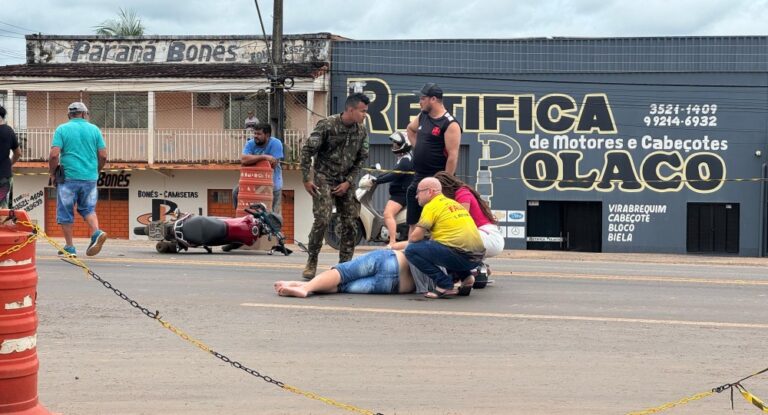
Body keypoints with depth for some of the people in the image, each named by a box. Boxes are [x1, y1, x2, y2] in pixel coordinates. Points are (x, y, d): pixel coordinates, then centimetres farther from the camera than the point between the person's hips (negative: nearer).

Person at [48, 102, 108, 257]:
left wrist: (52, 174, 4)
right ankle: (96, 232, -8)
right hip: (90, 178, 3)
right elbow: (103, 156, 4)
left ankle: (69, 248, 10)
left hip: (69, 178, -3)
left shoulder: (62, 129, -1)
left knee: (65, 213, 7)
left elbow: (54, 155, -10)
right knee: (88, 209, 17)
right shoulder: (94, 129, 6)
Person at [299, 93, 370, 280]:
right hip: (324, 179, -5)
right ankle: (311, 262, -3)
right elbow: (307, 150, -10)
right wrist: (306, 179, -11)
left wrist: (349, 182, -3)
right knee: (322, 220, -17)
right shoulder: (327, 125, -13)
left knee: (350, 223, 1)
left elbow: (361, 158, 8)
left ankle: (345, 264, 12)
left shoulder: (361, 131, 1)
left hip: (345, 182, 5)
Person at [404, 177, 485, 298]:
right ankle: (465, 276, 15)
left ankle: (444, 285, -8)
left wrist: (409, 241, 16)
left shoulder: (432, 206, -1)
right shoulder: (453, 203, 23)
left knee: (412, 250, -3)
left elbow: (416, 236, -6)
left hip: (460, 255, -8)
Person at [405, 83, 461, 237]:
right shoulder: (423, 117, 10)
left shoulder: (450, 124, -14)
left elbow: (452, 156, -18)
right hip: (418, 178, 8)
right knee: (413, 222, 12)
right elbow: (410, 129, 33)